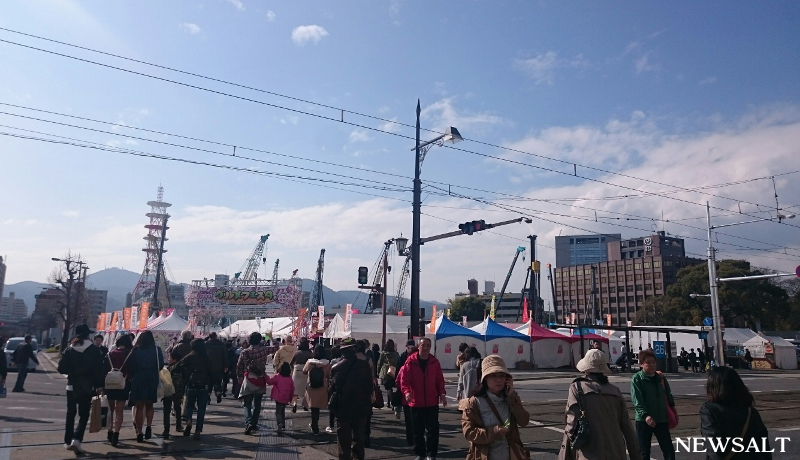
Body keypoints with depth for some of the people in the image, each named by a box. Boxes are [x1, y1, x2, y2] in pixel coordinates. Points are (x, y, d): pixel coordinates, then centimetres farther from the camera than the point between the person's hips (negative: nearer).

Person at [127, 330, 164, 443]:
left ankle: (139, 432, 5)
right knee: (149, 406, 18)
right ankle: (149, 426, -1)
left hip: (138, 379, -1)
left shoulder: (136, 350, -4)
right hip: (152, 380, 1)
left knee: (139, 407, 7)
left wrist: (135, 374, 14)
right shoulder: (157, 350, -2)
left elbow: (130, 366, -4)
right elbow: (161, 365, -1)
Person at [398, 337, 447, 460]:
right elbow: (404, 379, -11)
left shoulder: (434, 362, 2)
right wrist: (406, 391, -27)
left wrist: (442, 393, -6)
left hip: (432, 402, 1)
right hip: (416, 402, -1)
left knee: (432, 429, 3)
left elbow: (439, 379, 6)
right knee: (418, 430, 10)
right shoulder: (410, 361, -7)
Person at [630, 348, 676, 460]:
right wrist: (645, 415, -28)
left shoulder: (660, 378, 7)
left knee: (669, 450, 7)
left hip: (662, 419, 4)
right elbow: (636, 400, -17)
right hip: (643, 420, -4)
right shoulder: (637, 379, -9)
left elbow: (668, 396, 17)